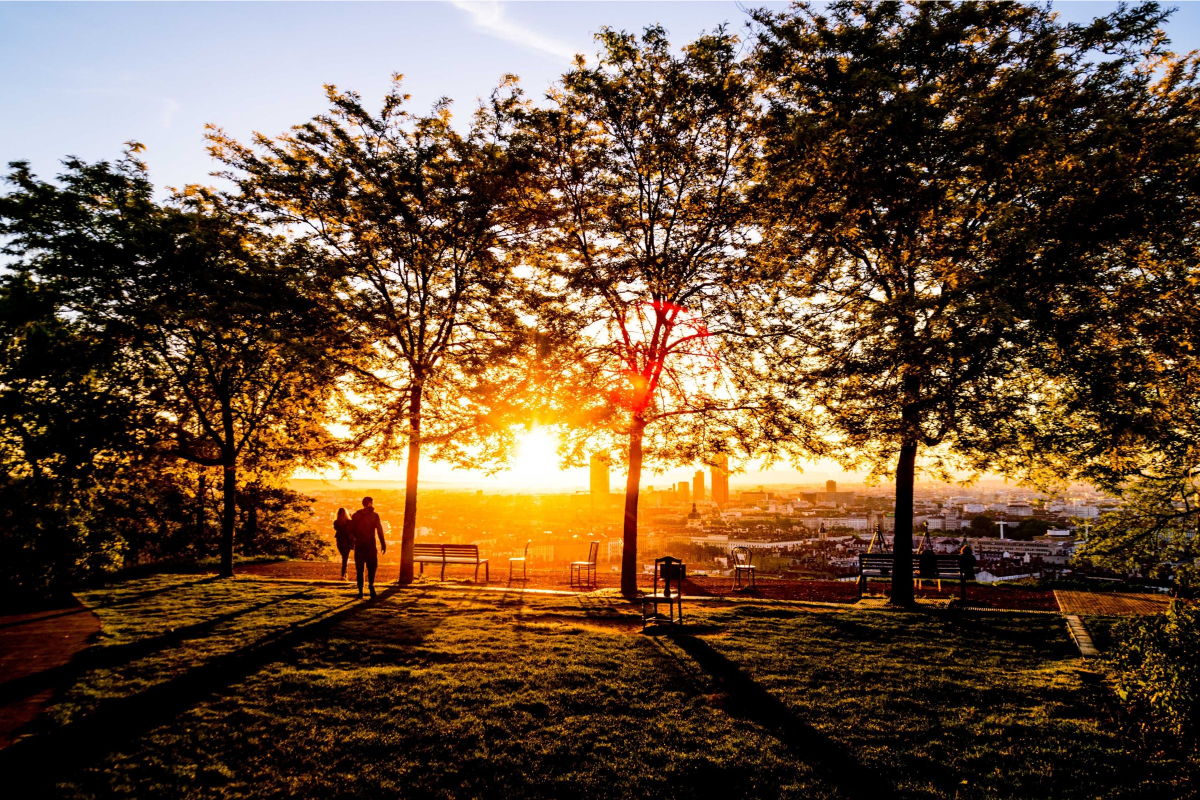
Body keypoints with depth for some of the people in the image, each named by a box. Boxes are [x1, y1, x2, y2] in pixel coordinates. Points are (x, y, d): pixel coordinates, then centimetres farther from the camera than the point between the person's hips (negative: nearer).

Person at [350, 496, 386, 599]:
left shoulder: (356, 515, 6)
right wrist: (383, 544, -4)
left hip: (359, 545, 2)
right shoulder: (374, 515, -1)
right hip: (370, 544, -2)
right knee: (372, 565, 10)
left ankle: (360, 591, 3)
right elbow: (379, 530, -6)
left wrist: (352, 542, 17)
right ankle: (371, 584, -13)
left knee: (359, 569, 7)